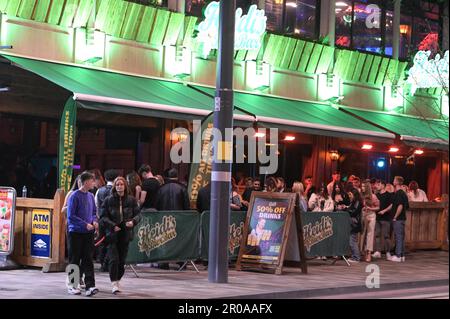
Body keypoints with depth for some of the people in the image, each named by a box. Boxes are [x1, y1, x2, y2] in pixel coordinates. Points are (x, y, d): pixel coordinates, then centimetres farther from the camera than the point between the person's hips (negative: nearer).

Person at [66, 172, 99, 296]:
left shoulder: (91, 196, 9)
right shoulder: (75, 196, -11)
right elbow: (71, 216, -13)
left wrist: (94, 221, -2)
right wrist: (85, 224, -17)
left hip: (88, 233, 5)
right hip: (76, 232, -5)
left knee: (88, 260, -1)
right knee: (74, 260, 4)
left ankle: (90, 286, -6)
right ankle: (72, 285, 15)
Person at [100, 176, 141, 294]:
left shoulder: (131, 200, 4)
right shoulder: (108, 200, 0)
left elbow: (138, 214, 6)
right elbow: (103, 216, -1)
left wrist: (133, 221, -15)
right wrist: (113, 226, -14)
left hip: (125, 234, 2)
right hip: (112, 234, -2)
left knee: (122, 260, 7)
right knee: (114, 259, -11)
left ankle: (117, 280, 24)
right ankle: (114, 284, -10)